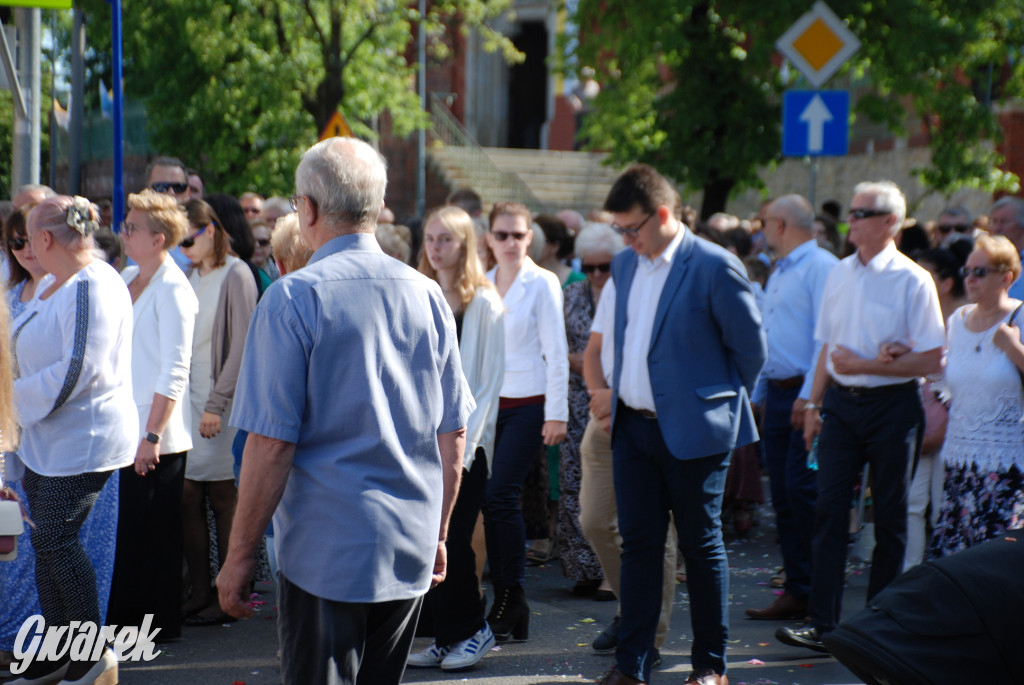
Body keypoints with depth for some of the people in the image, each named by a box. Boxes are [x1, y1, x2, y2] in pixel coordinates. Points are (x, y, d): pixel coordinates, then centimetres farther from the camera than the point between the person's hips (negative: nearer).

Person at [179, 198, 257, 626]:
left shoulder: (235, 275, -7)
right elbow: (183, 340, 15)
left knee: (224, 500, -1)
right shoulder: (191, 276, 13)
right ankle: (199, 594, 11)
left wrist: (216, 403, -14)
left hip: (221, 402, -6)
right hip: (187, 397, 6)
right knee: (188, 500, 4)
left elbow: (241, 346, -11)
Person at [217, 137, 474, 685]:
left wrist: (239, 555, -6)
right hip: (410, 552, 5)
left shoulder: (293, 298, -11)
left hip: (326, 554, -5)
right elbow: (453, 436, 10)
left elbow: (271, 444, -14)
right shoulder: (426, 295, 5)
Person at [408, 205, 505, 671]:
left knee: (451, 540, -6)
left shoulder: (483, 303, -4)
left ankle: (472, 630, 12)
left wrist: (464, 441, -10)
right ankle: (446, 636, 13)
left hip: (464, 440, -5)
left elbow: (490, 380, -5)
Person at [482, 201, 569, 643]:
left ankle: (510, 601, -6)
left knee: (500, 495, -14)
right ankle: (507, 605, 12)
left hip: (528, 403, -5)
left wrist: (557, 413, -9)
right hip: (490, 402, 5)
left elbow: (556, 352, -5)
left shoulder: (542, 284, -3)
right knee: (492, 500, 3)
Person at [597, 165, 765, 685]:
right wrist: (617, 393, 12)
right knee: (638, 544, 8)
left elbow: (750, 348, -6)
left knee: (701, 546, 5)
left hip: (693, 432, -6)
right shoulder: (625, 264, 9)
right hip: (633, 427, 6)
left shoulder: (715, 267, -12)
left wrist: (718, 405, 1)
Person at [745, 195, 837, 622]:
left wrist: (809, 395, -21)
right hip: (777, 394, 9)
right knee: (783, 497, 7)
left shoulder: (821, 266, -8)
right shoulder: (777, 275, 21)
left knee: (802, 490, -12)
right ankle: (798, 591, 11)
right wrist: (758, 395, 21)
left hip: (808, 397, -9)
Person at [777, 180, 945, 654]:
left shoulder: (912, 281, -8)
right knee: (829, 510, -3)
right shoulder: (840, 274, 9)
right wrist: (814, 404, 12)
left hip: (891, 406, -4)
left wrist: (864, 365, -15)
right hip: (841, 402, 4)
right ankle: (821, 623, -2)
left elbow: (932, 361, -12)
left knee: (889, 518, 6)